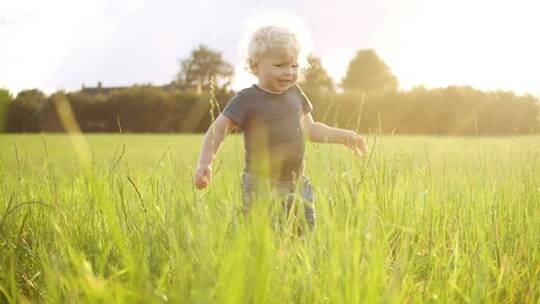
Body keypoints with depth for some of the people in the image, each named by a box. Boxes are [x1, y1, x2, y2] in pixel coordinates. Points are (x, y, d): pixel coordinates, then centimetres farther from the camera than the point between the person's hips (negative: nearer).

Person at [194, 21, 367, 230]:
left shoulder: (295, 93, 9)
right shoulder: (247, 99, -9)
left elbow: (309, 129, 22)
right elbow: (217, 130, -9)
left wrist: (343, 136, 16)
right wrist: (204, 163, -22)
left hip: (297, 185, 6)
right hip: (261, 187, -6)